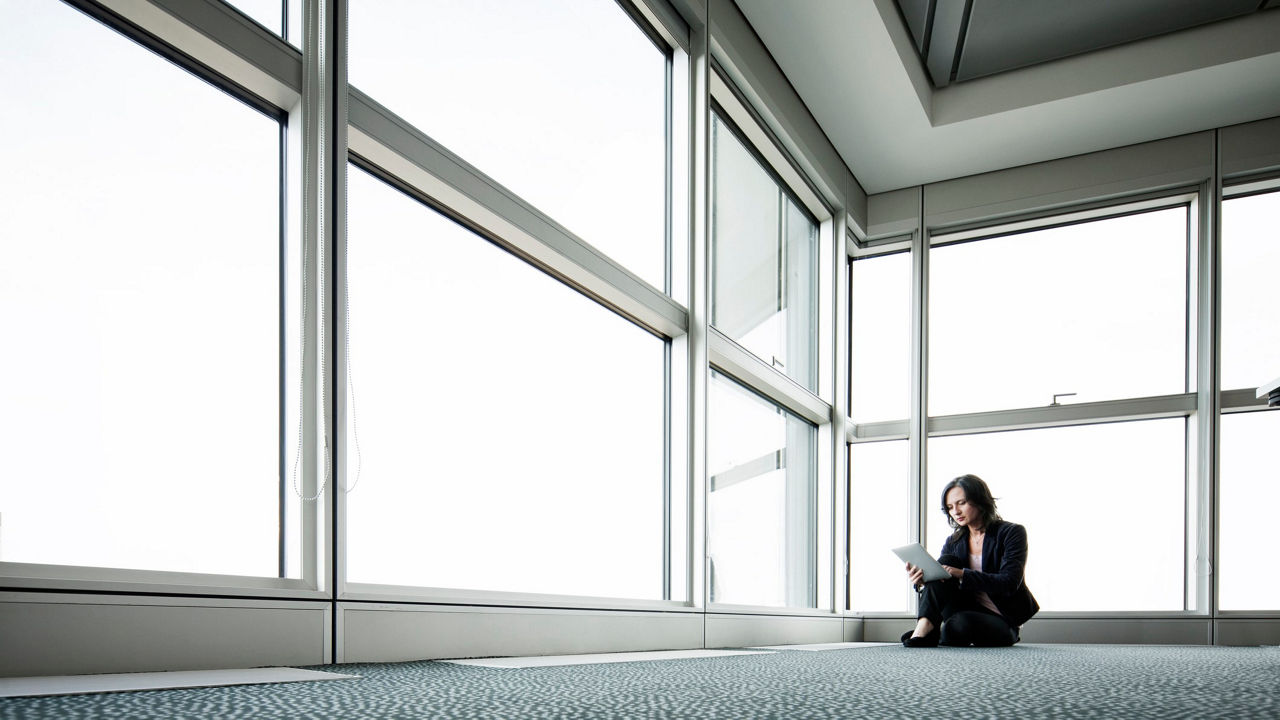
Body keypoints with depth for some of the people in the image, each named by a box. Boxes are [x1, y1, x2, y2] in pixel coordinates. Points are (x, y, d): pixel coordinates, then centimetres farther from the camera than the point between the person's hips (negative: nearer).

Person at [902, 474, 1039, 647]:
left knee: (961, 623, -39)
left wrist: (963, 575, -31)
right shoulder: (953, 542, 9)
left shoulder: (1011, 533, -5)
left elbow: (1009, 582, -19)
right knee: (945, 561, -19)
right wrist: (922, 581, -25)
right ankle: (924, 628, -31)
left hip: (1002, 622, -5)